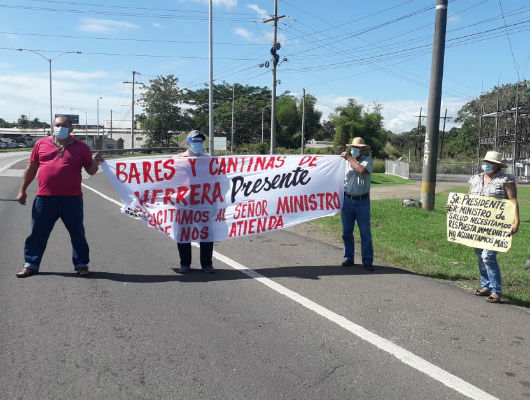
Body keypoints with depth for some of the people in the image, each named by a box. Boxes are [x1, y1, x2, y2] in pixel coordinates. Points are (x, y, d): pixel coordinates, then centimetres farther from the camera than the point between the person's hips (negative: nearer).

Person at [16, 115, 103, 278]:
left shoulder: (81, 147, 5)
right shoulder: (41, 144, 10)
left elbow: (90, 171, 9)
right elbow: (31, 168, 14)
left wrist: (95, 163, -14)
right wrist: (22, 190, 12)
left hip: (72, 198, -1)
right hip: (45, 197, 2)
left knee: (77, 233, 5)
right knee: (38, 233, 9)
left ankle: (81, 264, 18)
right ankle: (31, 264, 23)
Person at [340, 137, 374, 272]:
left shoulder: (368, 160, -1)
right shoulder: (347, 161, 9)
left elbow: (362, 170, -22)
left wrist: (349, 158, -14)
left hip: (362, 201, -3)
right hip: (348, 200, 4)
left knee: (365, 233, 0)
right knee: (346, 231, 8)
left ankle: (367, 261, 7)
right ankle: (348, 258, 20)